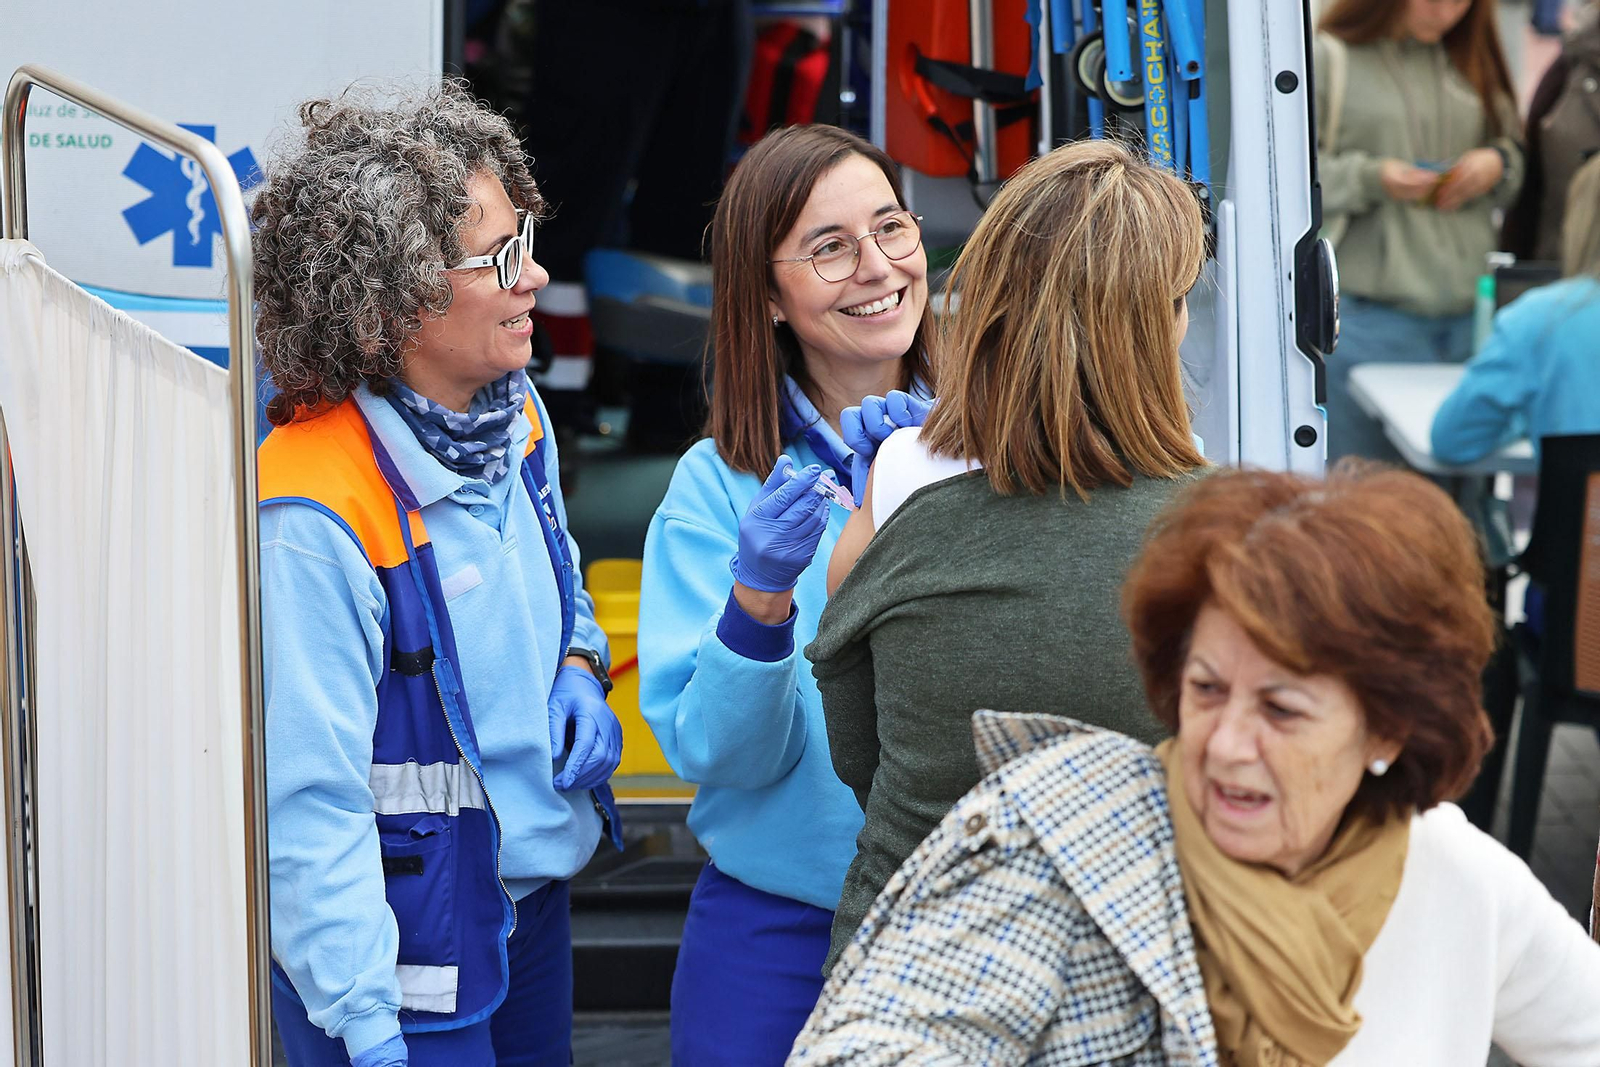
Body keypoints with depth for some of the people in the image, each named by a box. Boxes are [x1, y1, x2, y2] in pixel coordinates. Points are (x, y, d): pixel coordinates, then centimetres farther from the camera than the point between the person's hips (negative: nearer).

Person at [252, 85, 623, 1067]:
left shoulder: (514, 413, -1)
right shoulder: (315, 514, -26)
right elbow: (311, 795, -25)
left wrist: (579, 674, -1)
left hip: (533, 897, 8)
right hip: (405, 943, -8)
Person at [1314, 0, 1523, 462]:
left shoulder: (1472, 60, 14)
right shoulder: (1331, 59, -2)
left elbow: (1510, 144, 23)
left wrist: (1498, 164, 0)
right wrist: (1371, 178, -17)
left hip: (1468, 313, 5)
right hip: (1370, 315, -4)